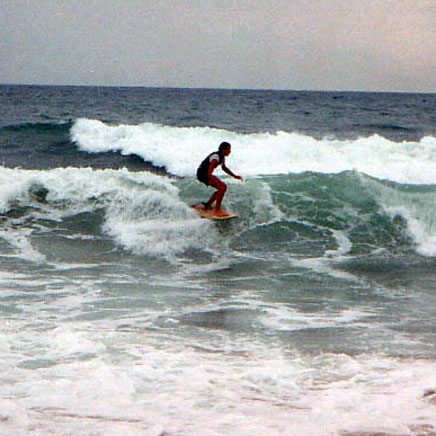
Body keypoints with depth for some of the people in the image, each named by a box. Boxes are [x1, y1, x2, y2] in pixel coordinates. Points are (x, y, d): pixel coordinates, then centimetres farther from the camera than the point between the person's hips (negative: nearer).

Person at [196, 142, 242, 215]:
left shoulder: (222, 157, 7)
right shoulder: (216, 158, -25)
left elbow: (224, 168, 26)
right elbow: (209, 173, -34)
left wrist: (234, 176, 22)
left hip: (206, 174, 10)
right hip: (202, 174, -10)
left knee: (222, 188, 13)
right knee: (223, 187, -20)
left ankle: (207, 206, 18)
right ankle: (217, 210, -19)